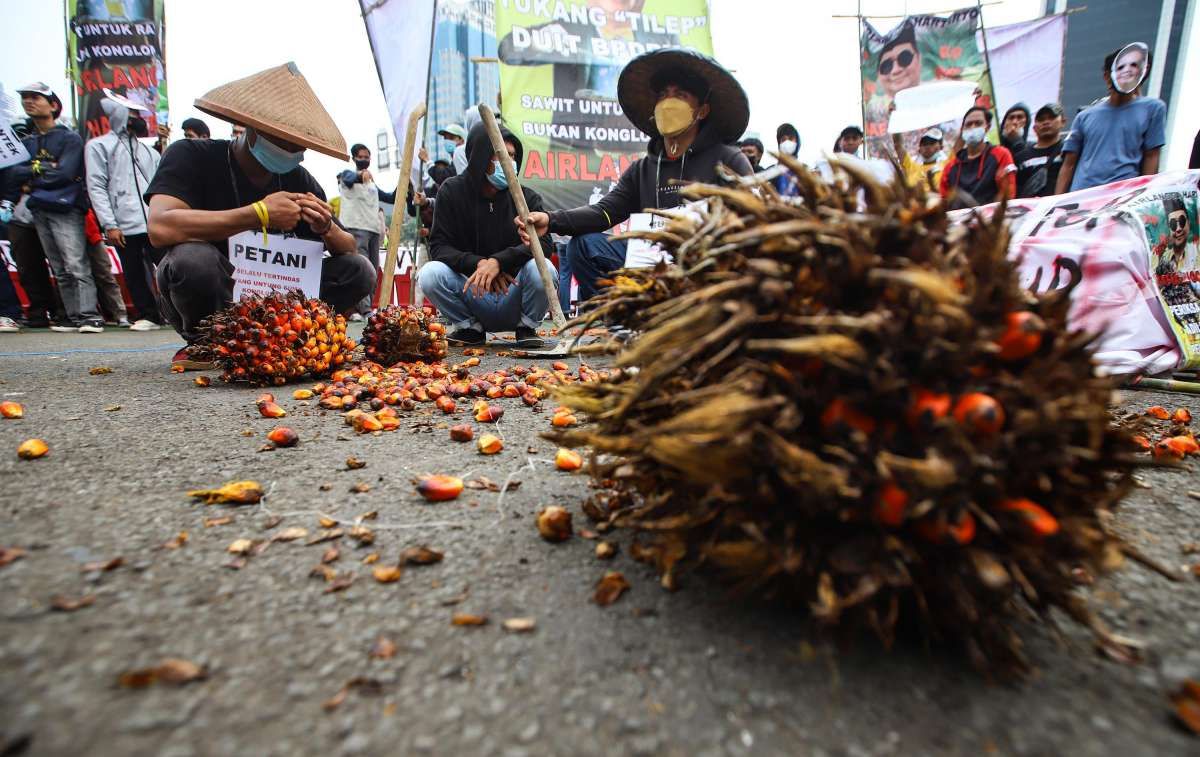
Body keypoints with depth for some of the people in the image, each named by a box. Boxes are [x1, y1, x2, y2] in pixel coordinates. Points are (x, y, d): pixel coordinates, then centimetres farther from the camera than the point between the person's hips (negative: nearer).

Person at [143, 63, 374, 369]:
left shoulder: (298, 180, -1)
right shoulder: (192, 156, -13)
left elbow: (349, 250, 0)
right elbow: (160, 228, -31)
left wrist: (328, 229, -23)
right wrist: (259, 214, -34)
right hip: (204, 302, -4)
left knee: (359, 271, -11)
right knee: (192, 257, -37)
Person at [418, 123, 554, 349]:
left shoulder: (528, 197, -3)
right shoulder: (452, 191, -1)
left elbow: (543, 242, -17)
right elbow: (438, 246, -6)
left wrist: (499, 261, -33)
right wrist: (478, 263, -25)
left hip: (513, 297, -1)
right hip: (472, 294, 1)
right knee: (430, 273, -26)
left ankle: (527, 328, -2)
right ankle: (470, 328, 1)